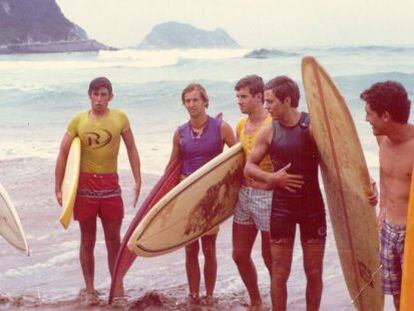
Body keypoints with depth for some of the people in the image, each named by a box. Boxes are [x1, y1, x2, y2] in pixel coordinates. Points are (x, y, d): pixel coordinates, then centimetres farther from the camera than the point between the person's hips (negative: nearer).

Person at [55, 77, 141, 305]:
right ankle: (89, 290, 17)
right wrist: (58, 188, -3)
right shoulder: (78, 120, -1)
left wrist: (138, 181, 0)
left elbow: (131, 149, 6)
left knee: (114, 239, 5)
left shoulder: (119, 118, 1)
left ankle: (117, 287, 17)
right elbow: (63, 153, 0)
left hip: (110, 184, 1)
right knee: (87, 240, 7)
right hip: (85, 184, 0)